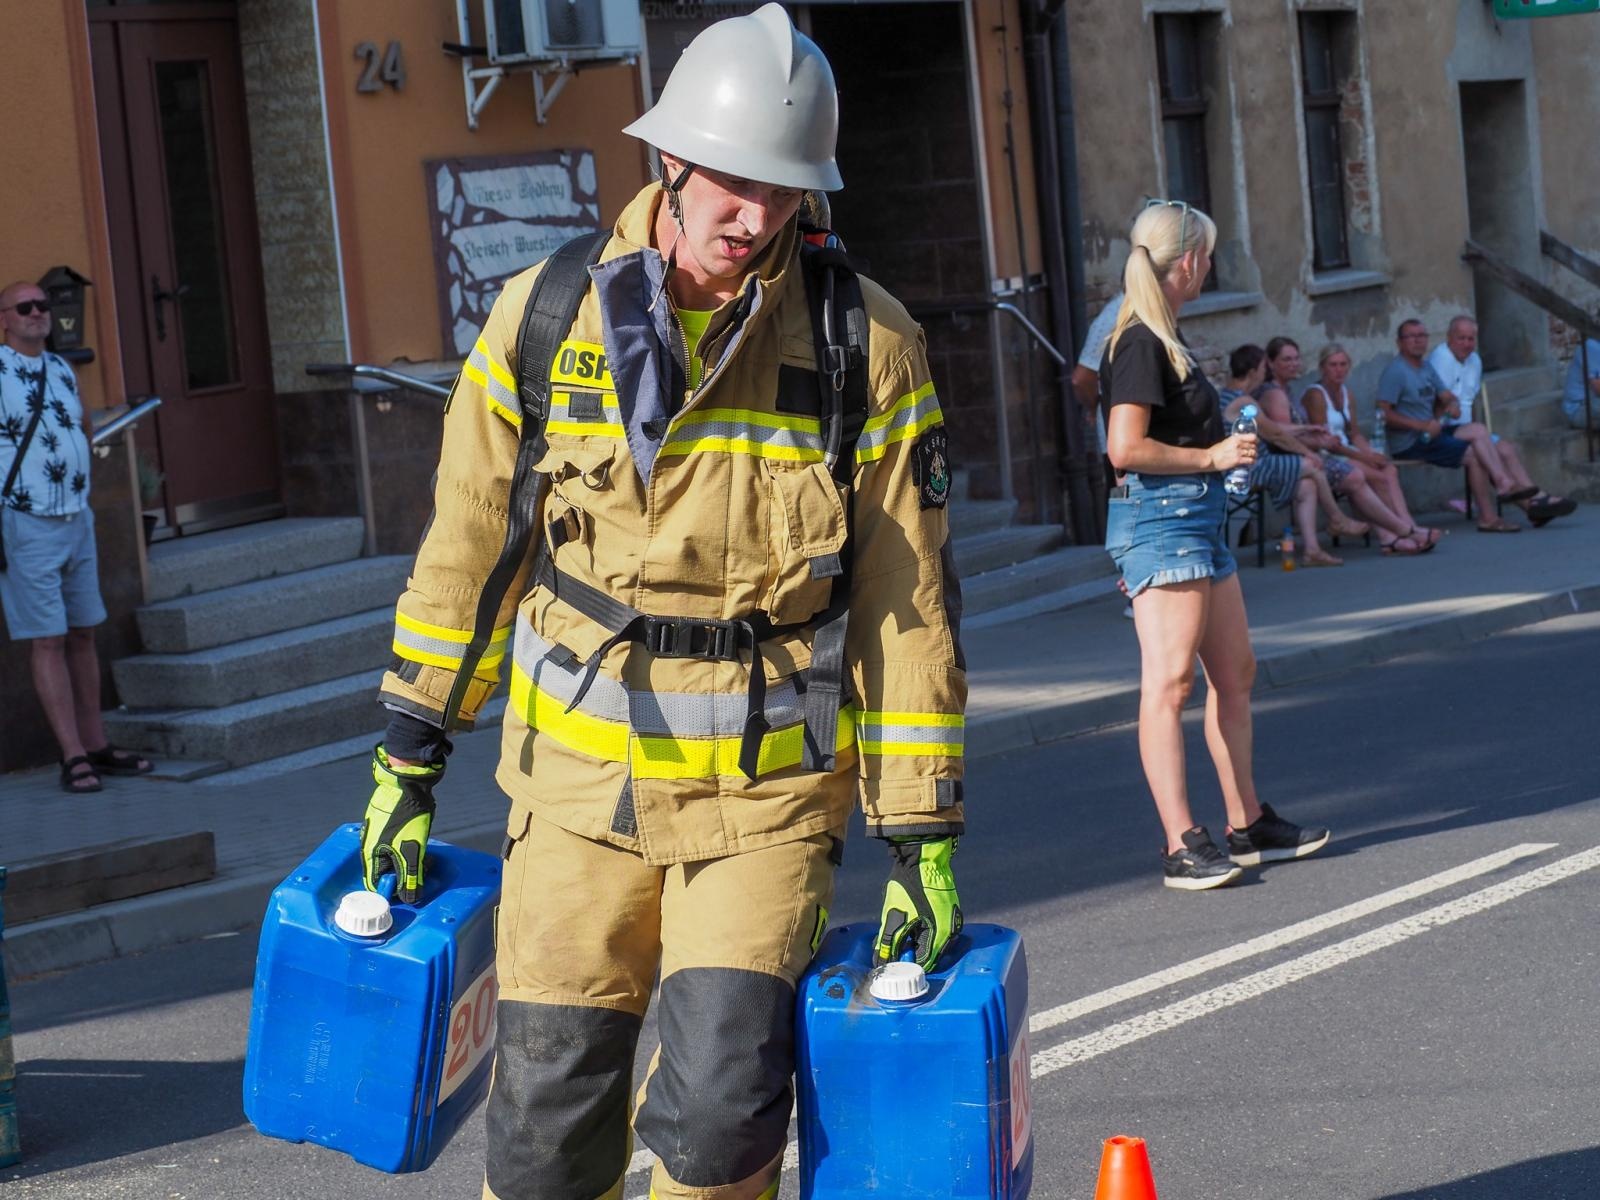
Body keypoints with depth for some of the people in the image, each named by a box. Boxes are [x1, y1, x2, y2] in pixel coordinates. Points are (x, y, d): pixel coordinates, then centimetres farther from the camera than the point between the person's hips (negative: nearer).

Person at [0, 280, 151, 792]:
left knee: (82, 635, 10)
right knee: (47, 641, -5)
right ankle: (74, 759, -5)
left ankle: (95, 745, 17)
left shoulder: (60, 368, 11)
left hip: (76, 519, 7)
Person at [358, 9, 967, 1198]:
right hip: (580, 784, 2)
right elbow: (468, 549, 9)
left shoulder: (865, 345, -6)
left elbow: (907, 602, -2)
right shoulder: (542, 317, -1)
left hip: (766, 797, -1)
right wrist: (408, 759, 11)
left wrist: (924, 832, -2)